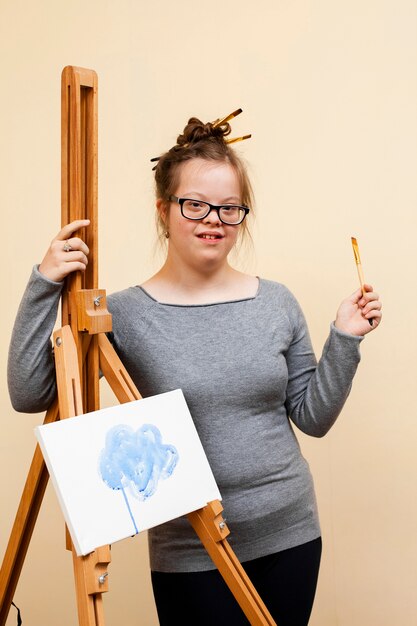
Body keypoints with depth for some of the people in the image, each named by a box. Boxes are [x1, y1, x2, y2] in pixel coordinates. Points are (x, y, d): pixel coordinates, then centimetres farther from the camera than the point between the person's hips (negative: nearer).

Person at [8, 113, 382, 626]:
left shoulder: (277, 304, 0)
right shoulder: (125, 315, -9)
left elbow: (313, 417, 5)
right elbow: (28, 395, -15)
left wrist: (344, 340, -6)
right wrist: (45, 287, -22)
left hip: (291, 534, 4)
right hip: (190, 553, -3)